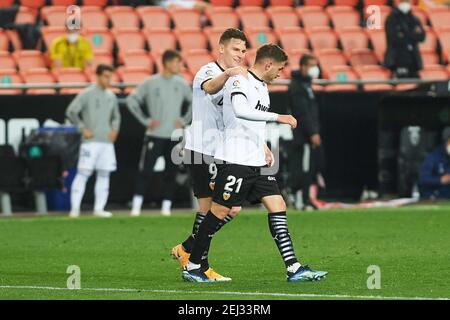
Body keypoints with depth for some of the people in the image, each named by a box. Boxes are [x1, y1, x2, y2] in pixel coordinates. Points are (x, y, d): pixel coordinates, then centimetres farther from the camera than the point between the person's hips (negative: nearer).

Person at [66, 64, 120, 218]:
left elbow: (116, 116, 26)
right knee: (83, 173, -9)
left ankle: (99, 208, 10)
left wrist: (115, 129, 7)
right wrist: (83, 128, -12)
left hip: (107, 141, 6)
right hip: (91, 141, -6)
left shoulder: (111, 96, 13)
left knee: (104, 174, 5)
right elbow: (71, 112, -8)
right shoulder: (86, 94, -5)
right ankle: (75, 208, -8)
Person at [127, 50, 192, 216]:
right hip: (154, 135, -3)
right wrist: (145, 120, -6)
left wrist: (184, 120, 4)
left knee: (171, 173, 4)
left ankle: (166, 206, 10)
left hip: (174, 136, 3)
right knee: (145, 171, -7)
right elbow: (132, 100, -1)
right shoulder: (150, 83, -3)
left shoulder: (181, 84, 6)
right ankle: (136, 206, -5)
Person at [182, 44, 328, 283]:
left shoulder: (262, 86, 19)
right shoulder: (239, 80, -11)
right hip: (235, 160, -9)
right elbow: (240, 111, -31)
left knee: (278, 206, -2)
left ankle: (294, 269, -6)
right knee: (220, 211, -3)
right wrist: (278, 117, -30)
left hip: (257, 163, 9)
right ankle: (192, 267, 10)